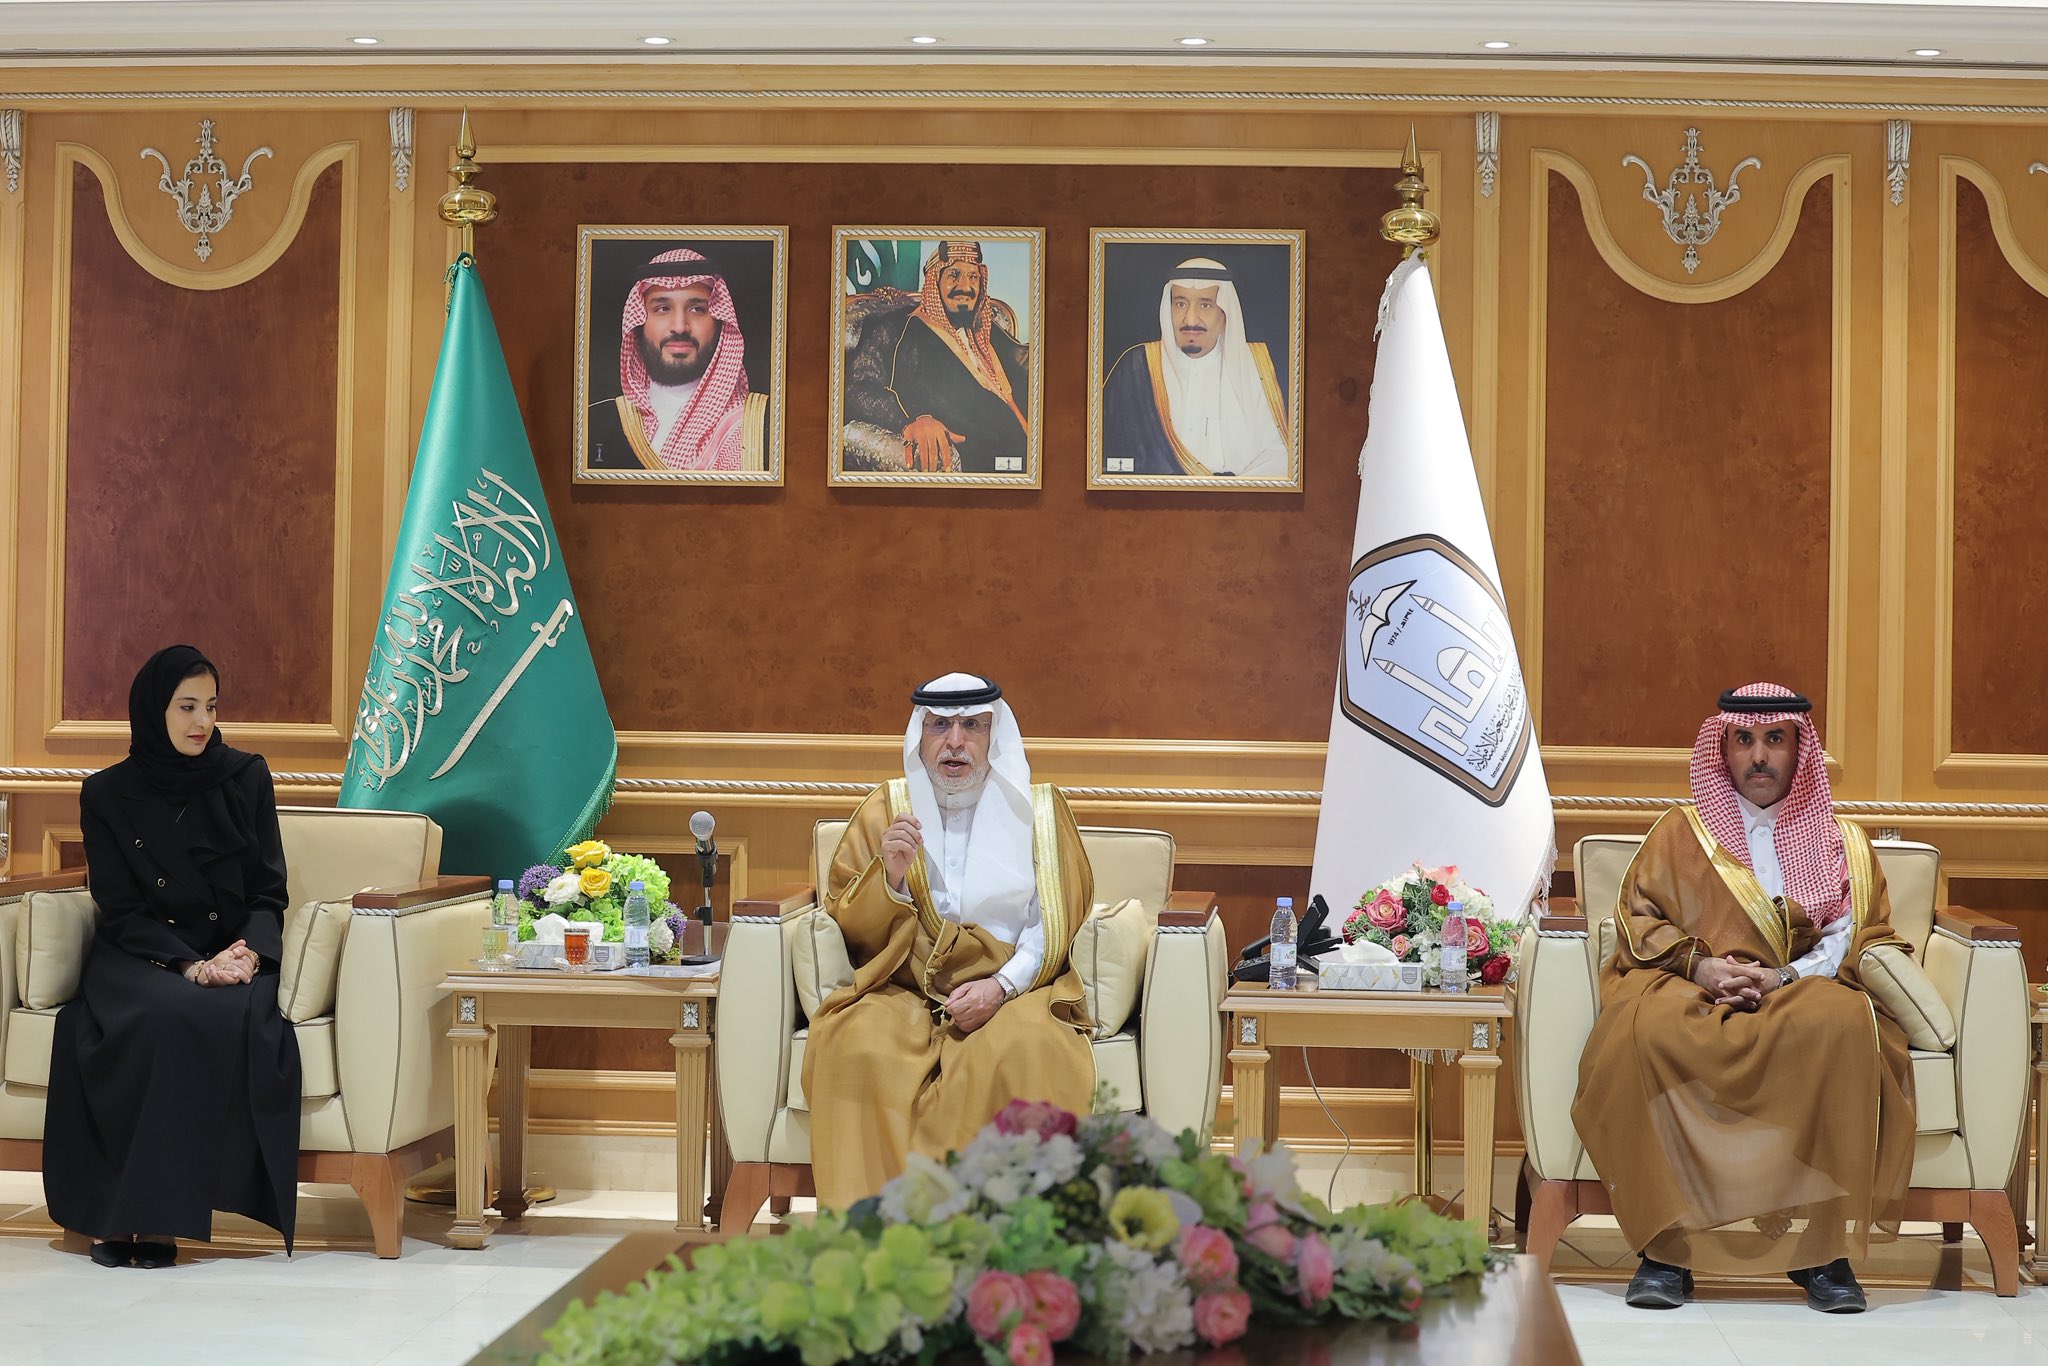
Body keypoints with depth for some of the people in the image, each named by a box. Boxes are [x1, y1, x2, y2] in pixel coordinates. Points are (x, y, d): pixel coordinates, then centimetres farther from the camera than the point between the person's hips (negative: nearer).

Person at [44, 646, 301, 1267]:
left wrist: (248, 951, -15)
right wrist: (191, 966, -17)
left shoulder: (245, 778, 7)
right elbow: (120, 910, -1)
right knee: (171, 1016, -36)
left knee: (241, 1021, -35)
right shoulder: (107, 794, 5)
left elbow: (269, 890, 6)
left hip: (234, 954, 1)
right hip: (141, 959, -1)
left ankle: (150, 1214, -31)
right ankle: (120, 1213, -30)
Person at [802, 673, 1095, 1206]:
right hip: (903, 991, 1)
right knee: (861, 1046, -33)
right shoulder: (885, 808, 13)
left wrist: (1002, 986, -14)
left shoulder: (1037, 808, 11)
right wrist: (891, 878, -11)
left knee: (1023, 1050, -36)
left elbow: (1055, 923, 4)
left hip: (1012, 993, -1)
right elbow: (848, 928, 10)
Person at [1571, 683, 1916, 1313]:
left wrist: (1783, 977, -11)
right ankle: (1668, 1241, -35)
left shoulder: (1840, 842, 21)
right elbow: (1638, 919, 11)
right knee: (1646, 1027, -38)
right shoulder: (1680, 832, 20)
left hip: (1804, 992, 0)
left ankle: (1821, 1242, -33)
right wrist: (1699, 965, -9)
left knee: (1844, 1024, -37)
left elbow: (1856, 938, 8)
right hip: (1690, 992, 0)